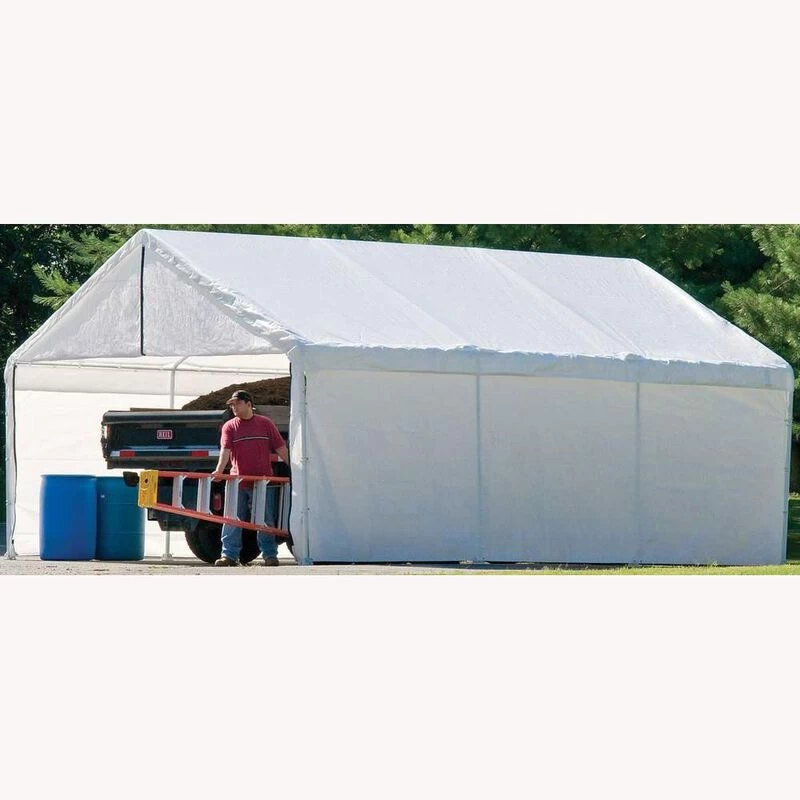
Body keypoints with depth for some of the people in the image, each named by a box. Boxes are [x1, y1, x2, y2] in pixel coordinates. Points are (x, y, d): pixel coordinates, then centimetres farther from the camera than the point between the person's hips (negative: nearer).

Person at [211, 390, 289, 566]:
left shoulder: (265, 424, 6)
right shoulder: (230, 427, 6)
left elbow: (281, 448, 7)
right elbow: (225, 450, -7)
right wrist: (219, 471, -23)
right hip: (238, 482, 1)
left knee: (266, 520, 3)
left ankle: (270, 555, 9)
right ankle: (229, 555, 2)